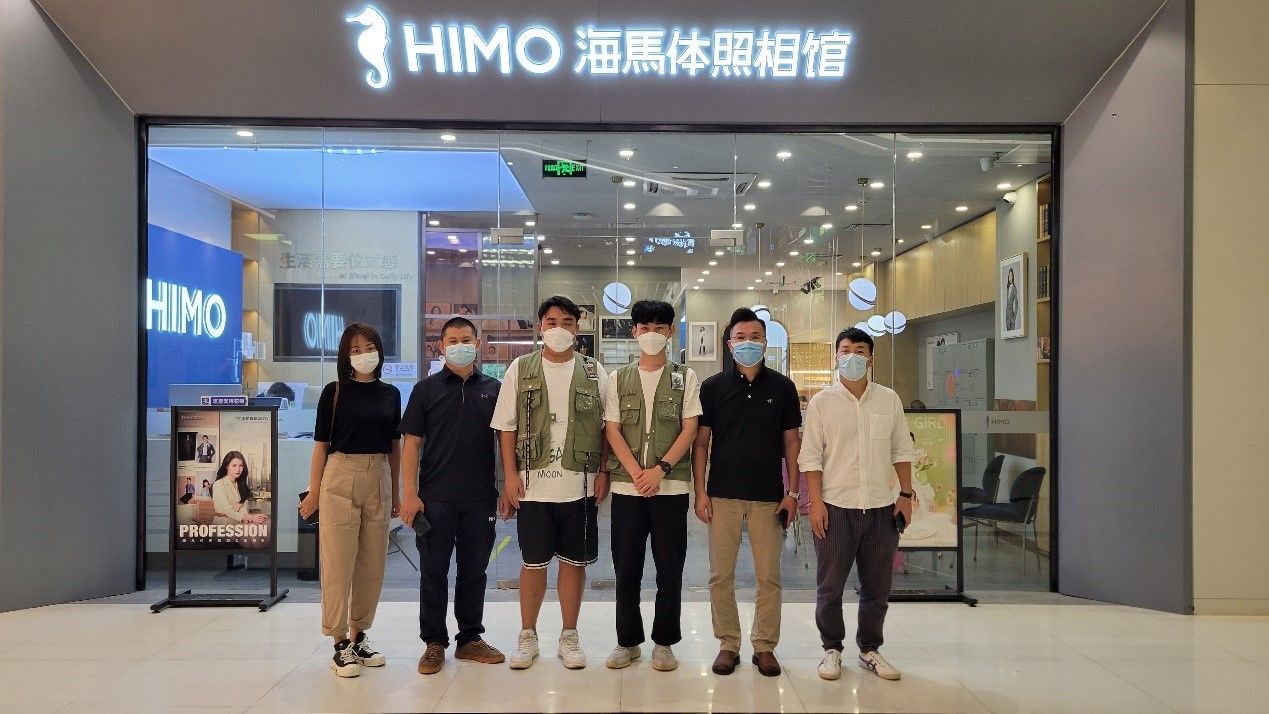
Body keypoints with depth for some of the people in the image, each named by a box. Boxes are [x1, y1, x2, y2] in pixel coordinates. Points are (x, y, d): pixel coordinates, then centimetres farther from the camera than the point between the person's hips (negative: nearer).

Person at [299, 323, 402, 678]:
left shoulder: (391, 394, 9)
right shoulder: (334, 392, 0)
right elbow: (321, 445, 1)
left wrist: (396, 492, 12)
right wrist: (313, 492, -3)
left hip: (378, 479, 4)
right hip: (341, 478, -4)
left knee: (373, 563, 8)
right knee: (339, 563, -1)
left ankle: (359, 636, 22)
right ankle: (340, 643, 9)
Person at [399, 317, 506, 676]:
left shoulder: (493, 389, 7)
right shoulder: (426, 389, 2)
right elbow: (412, 443, 0)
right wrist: (410, 493, -8)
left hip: (481, 498, 2)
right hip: (436, 498, -1)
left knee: (474, 570, 11)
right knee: (434, 572, 6)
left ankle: (471, 639, 24)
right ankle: (434, 643, 18)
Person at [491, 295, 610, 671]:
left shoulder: (593, 372, 5)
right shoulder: (521, 369, 4)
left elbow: (606, 427, 7)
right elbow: (507, 427, 3)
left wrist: (604, 472, -1)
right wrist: (510, 475, -3)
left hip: (580, 485, 1)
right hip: (533, 484, 0)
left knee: (574, 561, 9)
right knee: (534, 562, 8)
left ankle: (569, 636, 23)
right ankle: (527, 636, 24)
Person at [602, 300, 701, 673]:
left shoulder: (685, 378, 5)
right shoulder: (618, 379, 8)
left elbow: (689, 430, -2)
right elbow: (612, 431, 2)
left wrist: (660, 469, -14)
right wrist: (637, 473, -11)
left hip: (671, 486, -1)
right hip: (627, 486, 1)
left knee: (670, 569, 4)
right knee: (626, 568, 7)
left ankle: (664, 642, 18)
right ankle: (628, 641, 21)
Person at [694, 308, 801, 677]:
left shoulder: (783, 387, 5)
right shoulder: (713, 387, 3)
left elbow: (792, 443, 7)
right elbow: (701, 442, 4)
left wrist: (792, 493, 0)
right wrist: (700, 492, -3)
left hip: (769, 496, 0)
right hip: (722, 495, 0)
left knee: (769, 576, 5)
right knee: (721, 575, 5)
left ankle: (765, 645, 19)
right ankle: (728, 644, 19)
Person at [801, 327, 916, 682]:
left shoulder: (889, 399, 6)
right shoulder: (822, 402, -1)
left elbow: (901, 450, 10)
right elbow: (811, 456, -3)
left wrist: (905, 494, 4)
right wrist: (815, 502, -9)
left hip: (881, 506, 3)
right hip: (836, 506, -2)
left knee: (877, 586, 11)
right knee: (830, 586, 5)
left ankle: (870, 649, 27)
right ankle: (832, 649, 21)